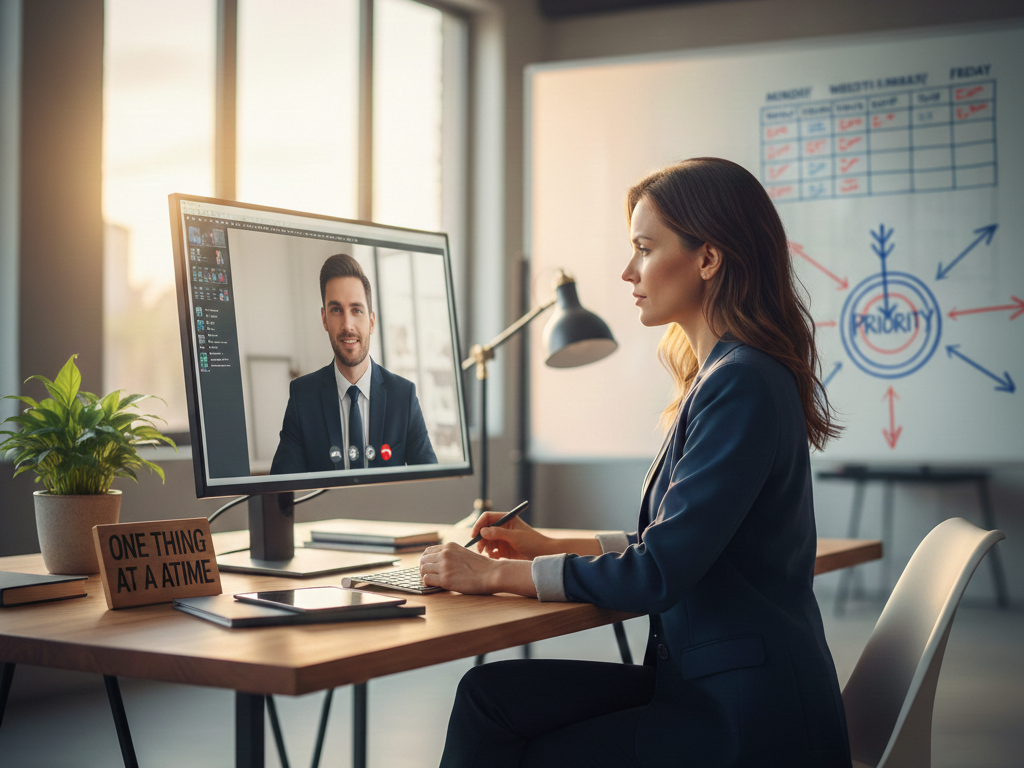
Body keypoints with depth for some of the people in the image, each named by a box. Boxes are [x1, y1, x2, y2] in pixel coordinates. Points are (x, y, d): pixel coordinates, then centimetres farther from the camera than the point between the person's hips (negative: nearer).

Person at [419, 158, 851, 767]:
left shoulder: (744, 384, -19)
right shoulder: (723, 374, 13)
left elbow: (658, 573, -21)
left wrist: (498, 574, -12)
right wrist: (552, 547, 15)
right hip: (707, 683, 8)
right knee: (493, 693, -1)